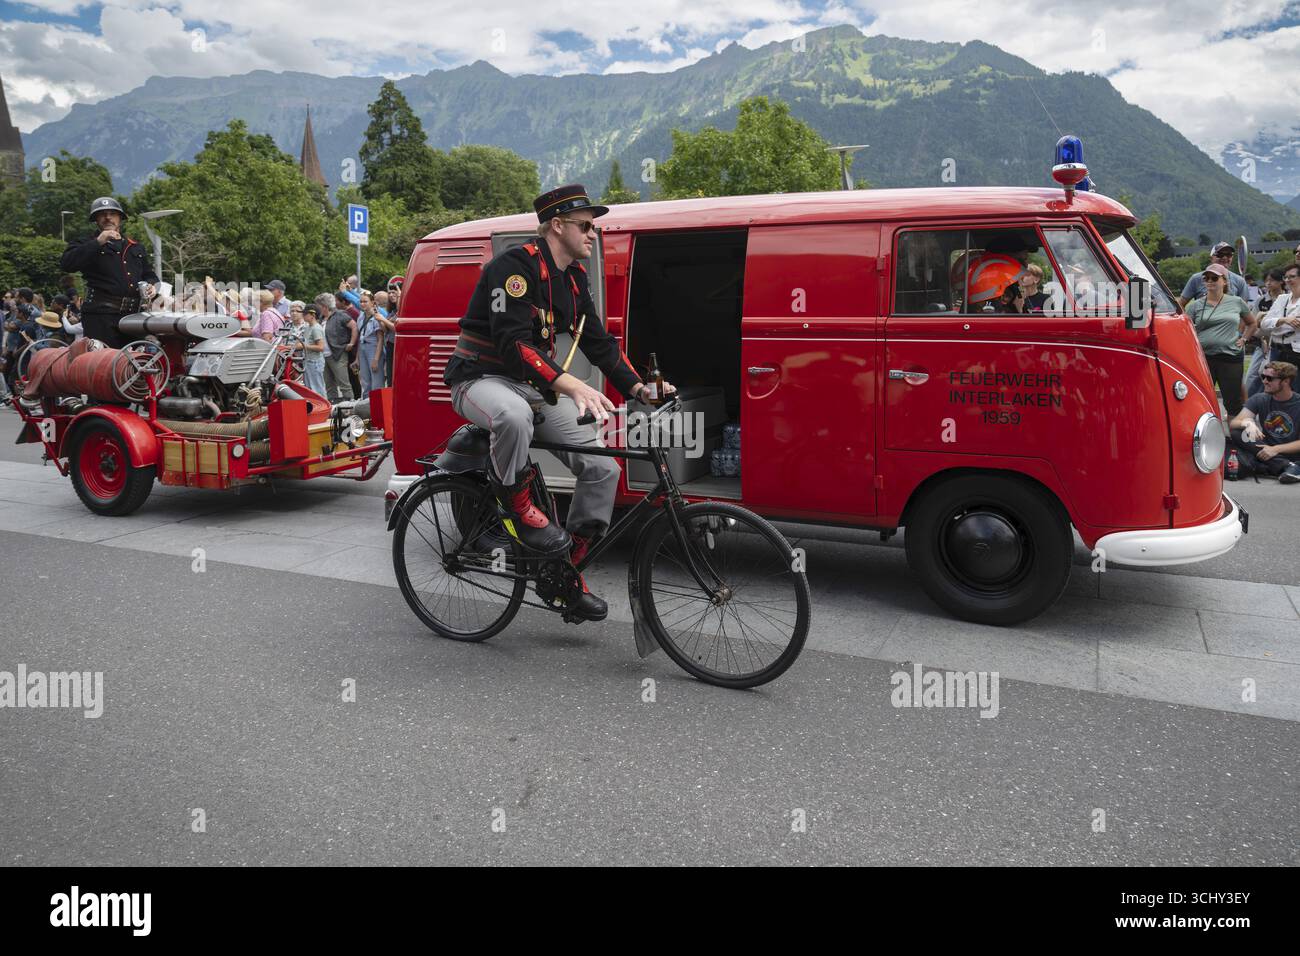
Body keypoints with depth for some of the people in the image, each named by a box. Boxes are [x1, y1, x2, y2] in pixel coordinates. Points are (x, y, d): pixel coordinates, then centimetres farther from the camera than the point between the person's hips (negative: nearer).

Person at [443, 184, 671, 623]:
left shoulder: (573, 277, 9)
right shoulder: (514, 266, -17)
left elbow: (598, 341, 9)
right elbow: (513, 343, -29)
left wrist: (637, 388, -5)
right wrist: (571, 384, -41)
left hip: (535, 386, 8)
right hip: (483, 378, -8)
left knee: (603, 467, -6)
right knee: (514, 416, -45)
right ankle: (518, 504, -16)